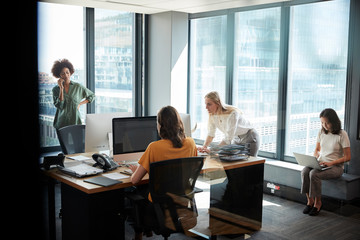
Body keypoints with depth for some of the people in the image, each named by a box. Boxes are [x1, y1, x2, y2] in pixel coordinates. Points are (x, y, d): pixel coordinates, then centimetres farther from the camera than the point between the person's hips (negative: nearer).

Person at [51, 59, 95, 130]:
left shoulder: (77, 86, 3)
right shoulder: (55, 89, 3)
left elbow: (92, 95, 15)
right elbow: (59, 106, -11)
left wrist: (80, 104, 5)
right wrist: (61, 88, -10)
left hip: (75, 122, 0)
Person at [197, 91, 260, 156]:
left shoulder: (232, 113, -34)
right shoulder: (212, 114, -14)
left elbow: (228, 139, -35)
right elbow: (210, 134, -7)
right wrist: (204, 147, -24)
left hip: (249, 138, -6)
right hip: (236, 139, 6)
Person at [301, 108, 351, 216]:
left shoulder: (342, 134, -8)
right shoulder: (321, 132, 8)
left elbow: (347, 157, -9)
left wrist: (330, 163, -20)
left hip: (336, 167, -5)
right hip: (320, 164, 5)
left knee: (314, 174, -32)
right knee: (304, 171, -27)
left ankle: (317, 203, -14)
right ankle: (310, 201, -14)